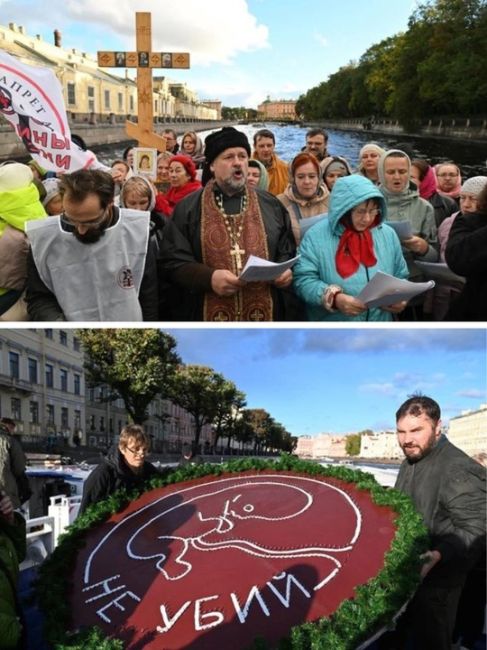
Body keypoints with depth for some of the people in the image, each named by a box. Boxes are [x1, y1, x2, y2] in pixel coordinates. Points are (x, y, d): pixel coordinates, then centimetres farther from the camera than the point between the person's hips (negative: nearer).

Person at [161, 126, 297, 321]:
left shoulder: (271, 205, 13)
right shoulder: (188, 208, 3)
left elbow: (287, 251, 18)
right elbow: (174, 261, -3)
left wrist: (286, 271, -5)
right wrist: (209, 278, -19)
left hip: (263, 315, 3)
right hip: (208, 316, -2)